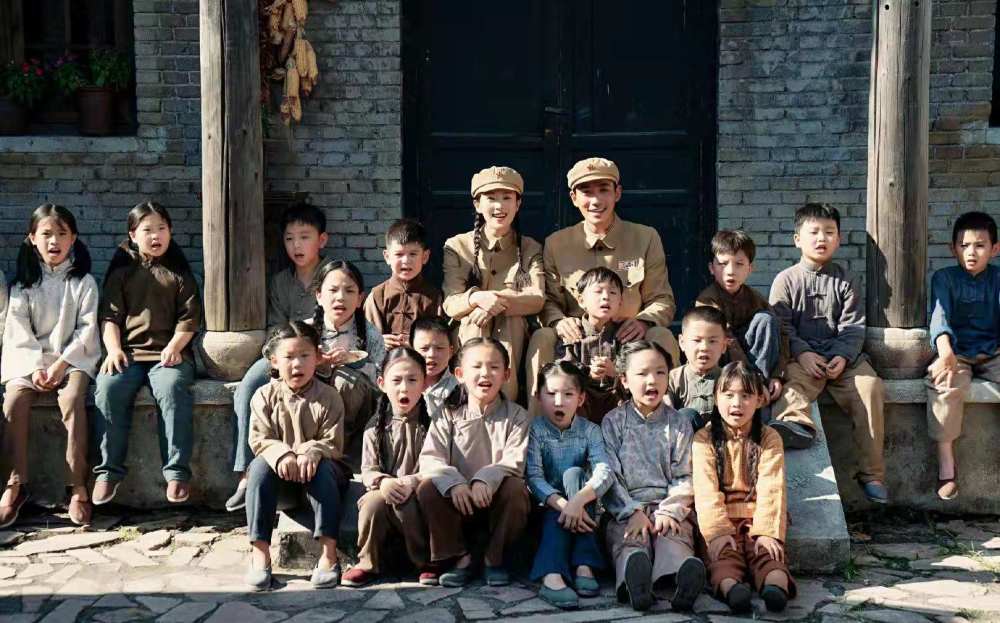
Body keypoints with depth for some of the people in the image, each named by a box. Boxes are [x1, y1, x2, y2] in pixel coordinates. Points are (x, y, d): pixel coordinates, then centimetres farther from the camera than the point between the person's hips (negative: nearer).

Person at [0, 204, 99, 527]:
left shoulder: (83, 282, 6)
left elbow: (86, 329, -1)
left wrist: (62, 363, -14)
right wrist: (35, 367, -13)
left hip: (73, 358, -2)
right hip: (29, 360, 2)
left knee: (72, 398, -31)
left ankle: (78, 487, -30)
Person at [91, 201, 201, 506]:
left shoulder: (179, 274, 13)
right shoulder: (122, 272, 14)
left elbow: (189, 317, 6)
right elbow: (110, 315, 9)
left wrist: (174, 346, -10)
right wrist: (113, 349, -7)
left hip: (169, 353, -1)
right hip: (129, 352, 2)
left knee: (173, 389, -33)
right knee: (108, 389, -29)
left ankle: (177, 471, -29)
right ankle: (109, 470, -19)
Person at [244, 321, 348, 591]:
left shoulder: (328, 397, -4)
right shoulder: (265, 396, -1)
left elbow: (333, 443, -10)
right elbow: (260, 440, -9)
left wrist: (312, 452, -33)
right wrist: (281, 455, -31)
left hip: (313, 466, -1)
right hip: (280, 468, 1)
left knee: (323, 468, -34)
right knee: (259, 465, -30)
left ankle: (328, 553, -34)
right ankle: (260, 553, -32)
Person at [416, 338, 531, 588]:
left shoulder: (516, 415, 1)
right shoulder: (448, 414, 3)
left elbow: (514, 461, -14)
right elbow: (430, 458, -10)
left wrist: (485, 480, -33)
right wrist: (454, 483, -30)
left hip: (497, 501, -1)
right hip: (458, 502, 1)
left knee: (516, 488, -31)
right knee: (427, 487, -25)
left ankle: (494, 559, -9)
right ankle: (459, 557, -9)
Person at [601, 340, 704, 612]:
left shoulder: (678, 423, 14)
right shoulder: (613, 422, 11)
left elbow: (685, 477, 8)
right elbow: (609, 475, 2)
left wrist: (669, 511, -10)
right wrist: (632, 512, -11)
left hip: (669, 508, 1)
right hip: (626, 509, 0)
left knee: (674, 538, -32)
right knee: (628, 540, -32)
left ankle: (682, 573, -65)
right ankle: (633, 579, -65)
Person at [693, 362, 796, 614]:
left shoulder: (769, 438, 8)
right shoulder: (704, 439, 6)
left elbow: (771, 489, -3)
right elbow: (706, 490, -5)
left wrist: (767, 531, -16)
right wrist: (717, 531, -18)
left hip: (757, 515, 1)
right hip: (721, 518, -1)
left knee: (766, 551, -27)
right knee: (724, 553, -28)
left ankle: (777, 586, -53)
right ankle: (731, 588, -55)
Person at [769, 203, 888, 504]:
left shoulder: (845, 281, 12)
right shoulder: (786, 280, 8)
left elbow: (853, 327, 4)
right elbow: (782, 326, -1)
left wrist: (842, 357, -14)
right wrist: (803, 354, -17)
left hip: (842, 356, 1)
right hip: (801, 355, -1)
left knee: (870, 386, -23)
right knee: (795, 379, -34)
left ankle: (871, 473, -18)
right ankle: (795, 422, -69)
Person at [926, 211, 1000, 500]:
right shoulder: (944, 278, 0)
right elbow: (940, 314, -18)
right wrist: (945, 351, -39)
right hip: (956, 353, -2)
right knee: (946, 385, -33)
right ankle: (946, 461, -25)